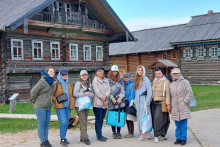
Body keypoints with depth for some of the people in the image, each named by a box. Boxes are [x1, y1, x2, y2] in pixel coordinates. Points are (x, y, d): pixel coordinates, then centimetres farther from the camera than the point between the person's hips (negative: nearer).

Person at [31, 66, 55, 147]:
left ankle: (46, 140, 20)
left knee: (46, 125, 12)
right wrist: (34, 100, -5)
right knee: (41, 125, -1)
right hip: (40, 107, -8)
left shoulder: (50, 82, 13)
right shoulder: (42, 81, -14)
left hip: (48, 107, 8)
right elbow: (34, 91, -17)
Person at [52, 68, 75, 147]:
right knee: (63, 122, -12)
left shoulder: (69, 84, 14)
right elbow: (52, 94, -2)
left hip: (68, 106, 6)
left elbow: (72, 94, 21)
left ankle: (63, 138, 21)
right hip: (60, 106, -6)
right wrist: (56, 101, -11)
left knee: (66, 123, 9)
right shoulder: (56, 84, -3)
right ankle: (62, 139, -2)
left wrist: (72, 102, 9)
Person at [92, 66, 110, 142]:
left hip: (105, 103, 6)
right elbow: (97, 92, -12)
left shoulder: (106, 80, 14)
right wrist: (104, 100, -12)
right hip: (97, 103, -6)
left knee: (101, 119, 11)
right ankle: (99, 136, 3)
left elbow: (108, 89, 1)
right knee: (98, 120, -3)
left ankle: (100, 135, 19)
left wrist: (105, 96, -18)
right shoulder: (95, 81, -5)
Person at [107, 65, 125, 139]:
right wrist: (112, 99, -10)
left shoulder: (120, 79, 9)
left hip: (119, 101, 1)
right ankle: (114, 132, 9)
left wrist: (120, 98, -9)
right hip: (112, 101, -1)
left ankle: (118, 132, 10)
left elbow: (122, 89, 3)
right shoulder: (108, 80, 4)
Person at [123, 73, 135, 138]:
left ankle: (131, 133, 0)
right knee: (126, 118, 9)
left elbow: (132, 94, -11)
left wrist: (130, 103, -15)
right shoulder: (124, 84, 13)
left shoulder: (132, 85, -6)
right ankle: (129, 132, 17)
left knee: (130, 118, -7)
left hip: (130, 103, -7)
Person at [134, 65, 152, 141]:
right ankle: (141, 133, 12)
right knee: (139, 117, 7)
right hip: (138, 102, 6)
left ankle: (144, 134, -4)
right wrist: (135, 100, 8)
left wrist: (147, 102, -13)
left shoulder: (146, 79, -5)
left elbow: (149, 91, -8)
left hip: (143, 101, -6)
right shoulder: (137, 80, 15)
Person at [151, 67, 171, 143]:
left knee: (158, 119, -11)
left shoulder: (166, 81, -5)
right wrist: (152, 99, 19)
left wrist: (168, 104, -12)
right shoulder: (154, 81, 14)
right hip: (154, 102, 6)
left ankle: (157, 136, -3)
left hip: (161, 103, -6)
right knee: (154, 119, 4)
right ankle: (162, 135, 16)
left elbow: (167, 93, -8)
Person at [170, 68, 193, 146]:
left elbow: (190, 93, -4)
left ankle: (183, 139, 6)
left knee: (183, 124, -1)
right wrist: (170, 106, 12)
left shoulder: (185, 82, 1)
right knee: (177, 124, 8)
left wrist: (185, 102, -10)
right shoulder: (171, 85, 15)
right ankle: (178, 138, 17)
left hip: (183, 108, -4)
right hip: (175, 108, 4)